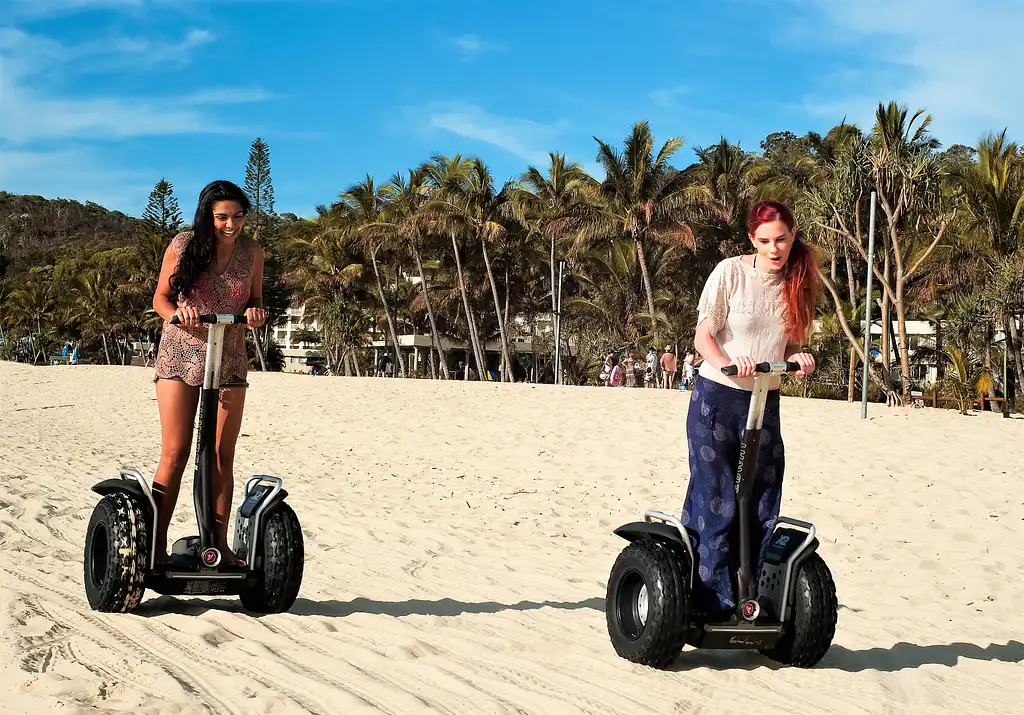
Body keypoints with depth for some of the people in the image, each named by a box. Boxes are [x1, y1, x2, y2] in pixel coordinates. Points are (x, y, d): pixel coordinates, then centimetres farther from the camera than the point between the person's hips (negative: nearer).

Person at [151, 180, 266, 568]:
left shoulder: (252, 252, 0)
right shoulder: (182, 245, -6)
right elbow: (161, 298, 1)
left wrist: (255, 312, -13)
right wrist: (177, 313, -21)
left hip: (229, 362, 2)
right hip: (180, 357, -2)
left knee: (222, 458, 2)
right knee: (174, 454, -6)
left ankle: (220, 546, 8)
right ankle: (157, 544, 0)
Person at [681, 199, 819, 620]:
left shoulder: (798, 282, 5)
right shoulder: (731, 272, -9)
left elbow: (790, 345, 12)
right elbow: (703, 337, -10)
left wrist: (798, 357, -11)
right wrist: (729, 363, -29)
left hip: (766, 403, 5)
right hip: (717, 399, -5)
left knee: (762, 505, 7)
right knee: (715, 504, -5)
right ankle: (713, 603, 2)